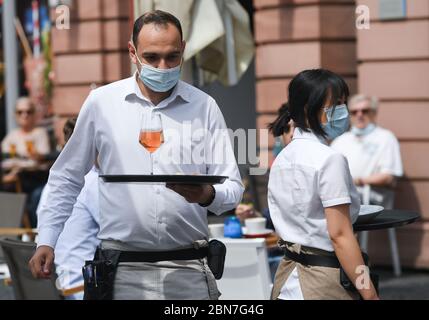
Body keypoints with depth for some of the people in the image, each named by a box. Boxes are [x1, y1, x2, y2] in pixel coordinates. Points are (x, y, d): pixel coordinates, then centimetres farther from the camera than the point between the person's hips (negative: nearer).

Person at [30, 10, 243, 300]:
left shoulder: (204, 107, 4)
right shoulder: (102, 102, 3)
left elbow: (233, 188, 2)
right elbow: (67, 179, 11)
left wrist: (207, 195, -19)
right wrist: (46, 241, 4)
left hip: (190, 269, 1)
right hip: (122, 268, 0)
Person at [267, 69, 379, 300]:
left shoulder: (281, 158, 9)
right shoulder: (330, 159, -15)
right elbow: (340, 235, -19)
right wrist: (370, 295, -17)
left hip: (288, 276, 9)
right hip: (323, 282, -9)